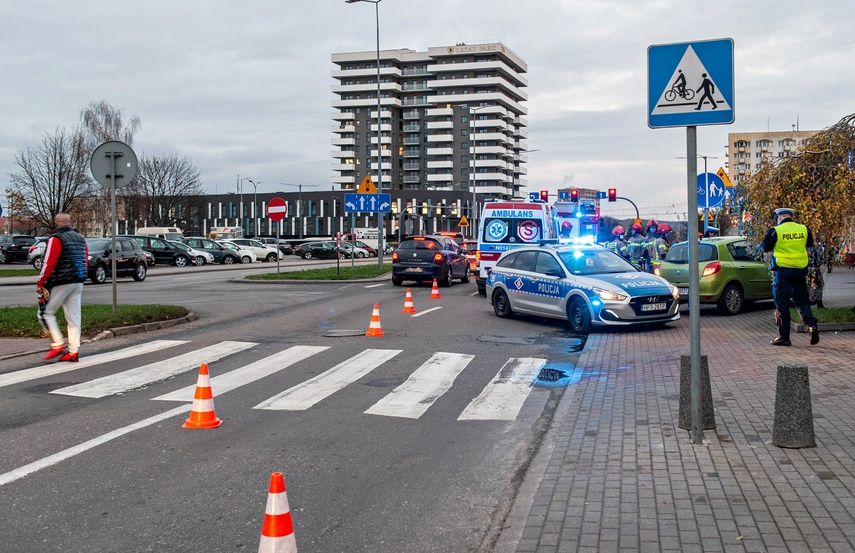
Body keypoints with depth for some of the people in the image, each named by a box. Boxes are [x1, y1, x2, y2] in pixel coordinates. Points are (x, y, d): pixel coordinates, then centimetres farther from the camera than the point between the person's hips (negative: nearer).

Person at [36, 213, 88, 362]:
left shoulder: (56, 239, -9)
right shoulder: (80, 239, 14)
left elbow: (49, 263, -15)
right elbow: (86, 261, 18)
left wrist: (40, 283, -10)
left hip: (61, 283, -7)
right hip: (78, 283, 7)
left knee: (47, 313, 5)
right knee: (73, 317, 6)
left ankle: (58, 344, -4)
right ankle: (73, 351, 6)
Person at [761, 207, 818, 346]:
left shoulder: (775, 231, -10)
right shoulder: (804, 229, 3)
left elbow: (765, 248, -1)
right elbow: (809, 243, 19)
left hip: (782, 270, -4)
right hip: (800, 270, 4)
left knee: (782, 304, 2)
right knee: (802, 301, 15)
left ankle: (784, 336, 3)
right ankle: (812, 325, -6)